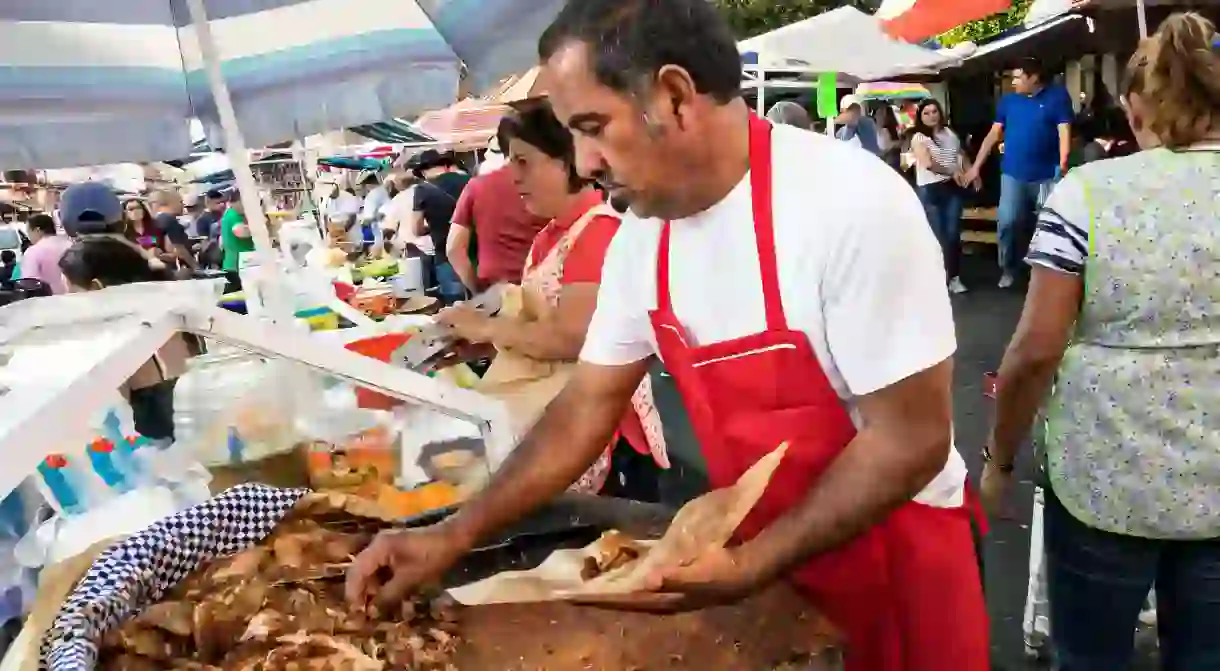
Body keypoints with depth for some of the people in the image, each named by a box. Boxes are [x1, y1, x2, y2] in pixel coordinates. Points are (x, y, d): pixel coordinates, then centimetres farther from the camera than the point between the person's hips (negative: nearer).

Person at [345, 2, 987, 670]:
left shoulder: (852, 203, -27)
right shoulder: (641, 234, -7)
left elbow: (911, 441, -23)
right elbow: (589, 403, 0)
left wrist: (750, 567, -25)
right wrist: (454, 535, -5)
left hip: (901, 548, -4)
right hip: (757, 547, 5)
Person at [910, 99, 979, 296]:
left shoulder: (950, 134, 12)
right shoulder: (918, 138, -4)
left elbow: (963, 156, 24)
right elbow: (928, 164, -18)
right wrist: (951, 171, -18)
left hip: (952, 188, 4)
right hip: (930, 190, -4)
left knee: (953, 233, 2)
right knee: (937, 235, 0)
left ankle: (954, 277, 9)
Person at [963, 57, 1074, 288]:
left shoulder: (1057, 96, -1)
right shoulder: (1008, 100, 9)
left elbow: (1064, 131, -9)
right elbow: (994, 134, 11)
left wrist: (1063, 163, -22)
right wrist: (976, 166, 7)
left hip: (1046, 175, -2)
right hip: (1013, 174, 2)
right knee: (1007, 221, -6)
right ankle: (1008, 269, 10)